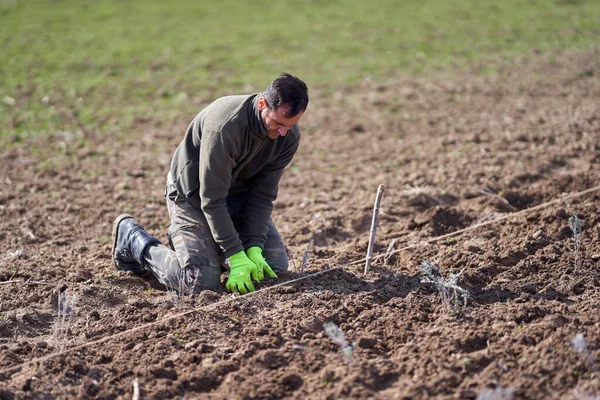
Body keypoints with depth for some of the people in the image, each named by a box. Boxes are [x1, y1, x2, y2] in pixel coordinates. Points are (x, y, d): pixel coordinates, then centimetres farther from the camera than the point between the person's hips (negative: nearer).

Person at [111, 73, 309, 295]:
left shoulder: (289, 136, -16)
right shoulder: (224, 126, -35)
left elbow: (263, 194, -11)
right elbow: (212, 199, -30)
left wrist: (253, 248, -21)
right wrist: (236, 257, -30)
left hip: (237, 194, 7)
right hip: (193, 195, -6)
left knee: (276, 267, 0)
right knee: (202, 282, -16)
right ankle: (132, 238, 6)